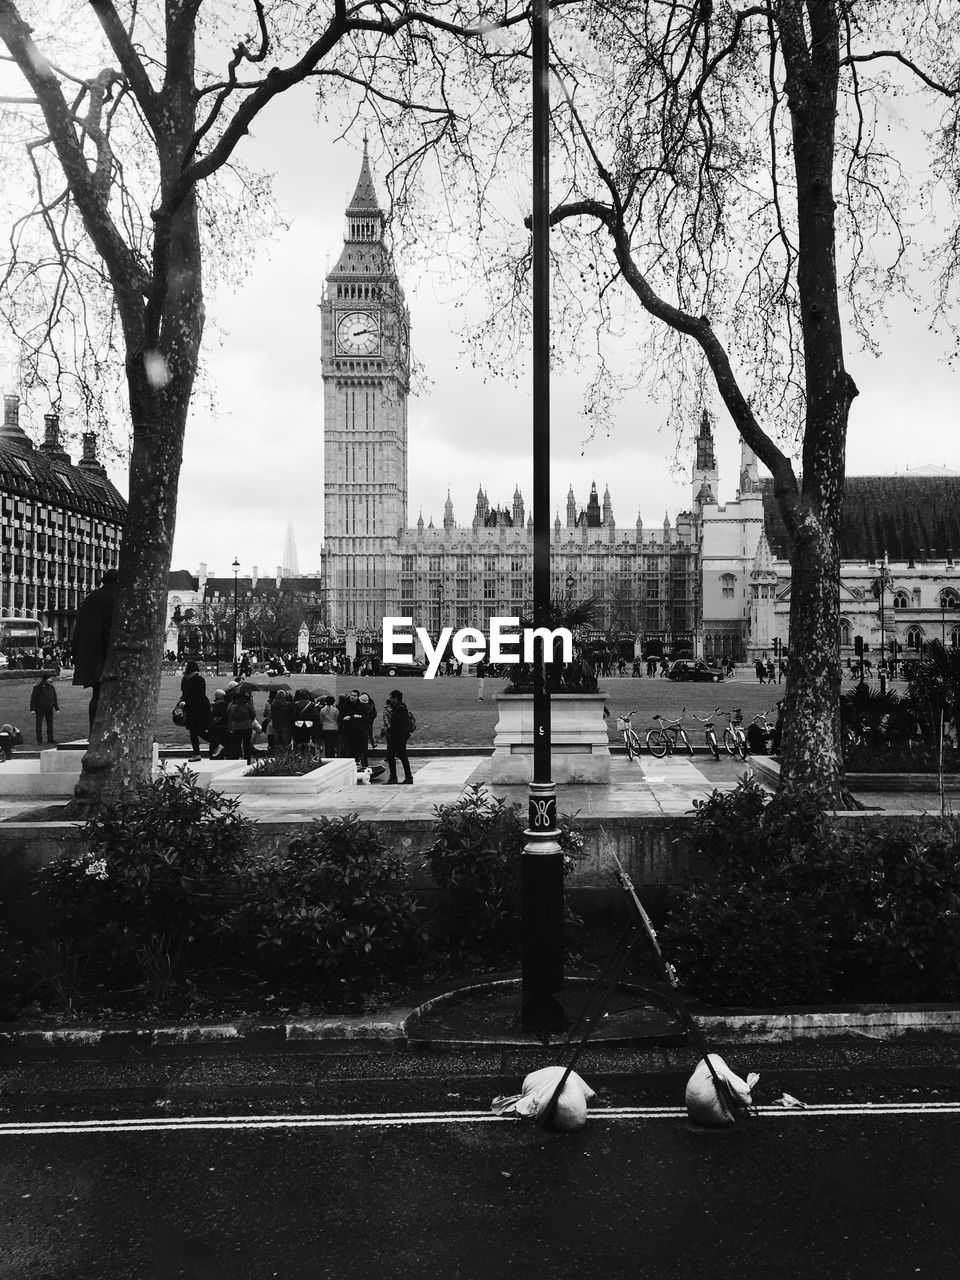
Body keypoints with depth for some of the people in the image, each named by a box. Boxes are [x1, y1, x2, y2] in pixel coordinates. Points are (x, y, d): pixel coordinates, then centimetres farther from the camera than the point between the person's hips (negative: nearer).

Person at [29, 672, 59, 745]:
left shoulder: (51, 687, 7)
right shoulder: (38, 687, -10)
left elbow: (54, 698, 16)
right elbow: (33, 698, -8)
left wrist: (57, 708, 14)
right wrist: (32, 709, -12)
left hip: (49, 708, 5)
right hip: (40, 709, -5)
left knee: (50, 724, 6)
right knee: (39, 723, 0)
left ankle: (50, 739, 12)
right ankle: (39, 739, 7)